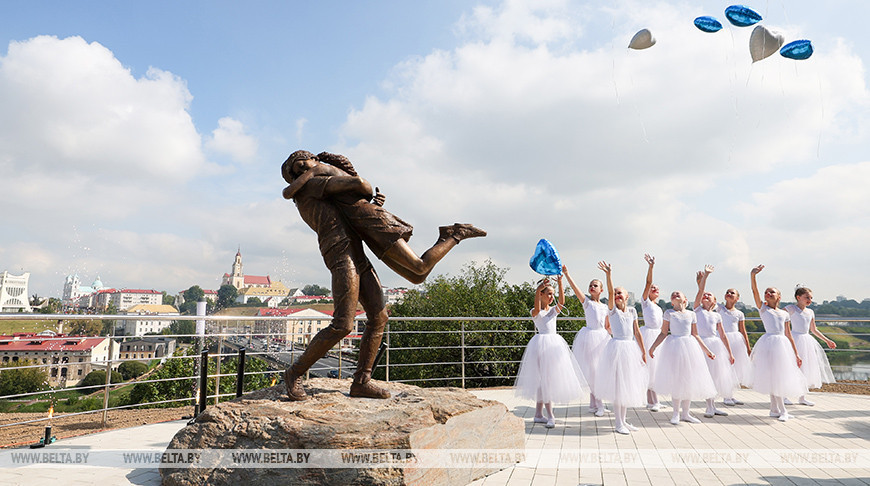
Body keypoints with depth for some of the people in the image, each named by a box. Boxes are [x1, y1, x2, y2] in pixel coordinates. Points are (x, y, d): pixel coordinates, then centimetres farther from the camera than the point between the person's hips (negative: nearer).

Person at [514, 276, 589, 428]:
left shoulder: (553, 310, 12)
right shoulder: (535, 312, -3)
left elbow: (562, 302, -9)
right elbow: (537, 309, -29)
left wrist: (560, 283, -22)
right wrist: (538, 289, -45)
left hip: (555, 344, 6)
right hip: (542, 345, -6)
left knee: (543, 381, 10)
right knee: (543, 378, -7)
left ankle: (538, 414, 18)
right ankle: (550, 416, -4)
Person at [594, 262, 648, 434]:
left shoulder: (632, 310, 9)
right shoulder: (612, 309, -3)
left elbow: (637, 332, 10)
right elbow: (610, 292, -20)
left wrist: (643, 351, 8)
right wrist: (608, 274, -31)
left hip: (631, 348, 5)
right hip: (617, 347, -5)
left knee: (628, 384, 11)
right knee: (617, 385, -3)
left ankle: (624, 420, 22)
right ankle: (618, 423, 4)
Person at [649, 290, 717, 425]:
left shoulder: (691, 314, 8)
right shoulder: (668, 313, 1)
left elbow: (695, 335, 13)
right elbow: (664, 333, 0)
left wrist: (707, 350, 12)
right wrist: (653, 347, -8)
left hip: (690, 347, 3)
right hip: (674, 347, -3)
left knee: (689, 380, 5)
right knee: (676, 380, 0)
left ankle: (685, 413, 18)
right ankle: (676, 413, 13)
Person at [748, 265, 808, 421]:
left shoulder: (784, 313, 14)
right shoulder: (763, 307, 4)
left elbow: (789, 336, 16)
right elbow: (754, 291, -12)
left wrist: (796, 354, 14)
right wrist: (752, 275, -25)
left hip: (783, 344, 4)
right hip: (769, 343, -4)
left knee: (780, 376, 5)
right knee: (772, 376, -4)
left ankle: (774, 409, 15)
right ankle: (782, 410, 5)